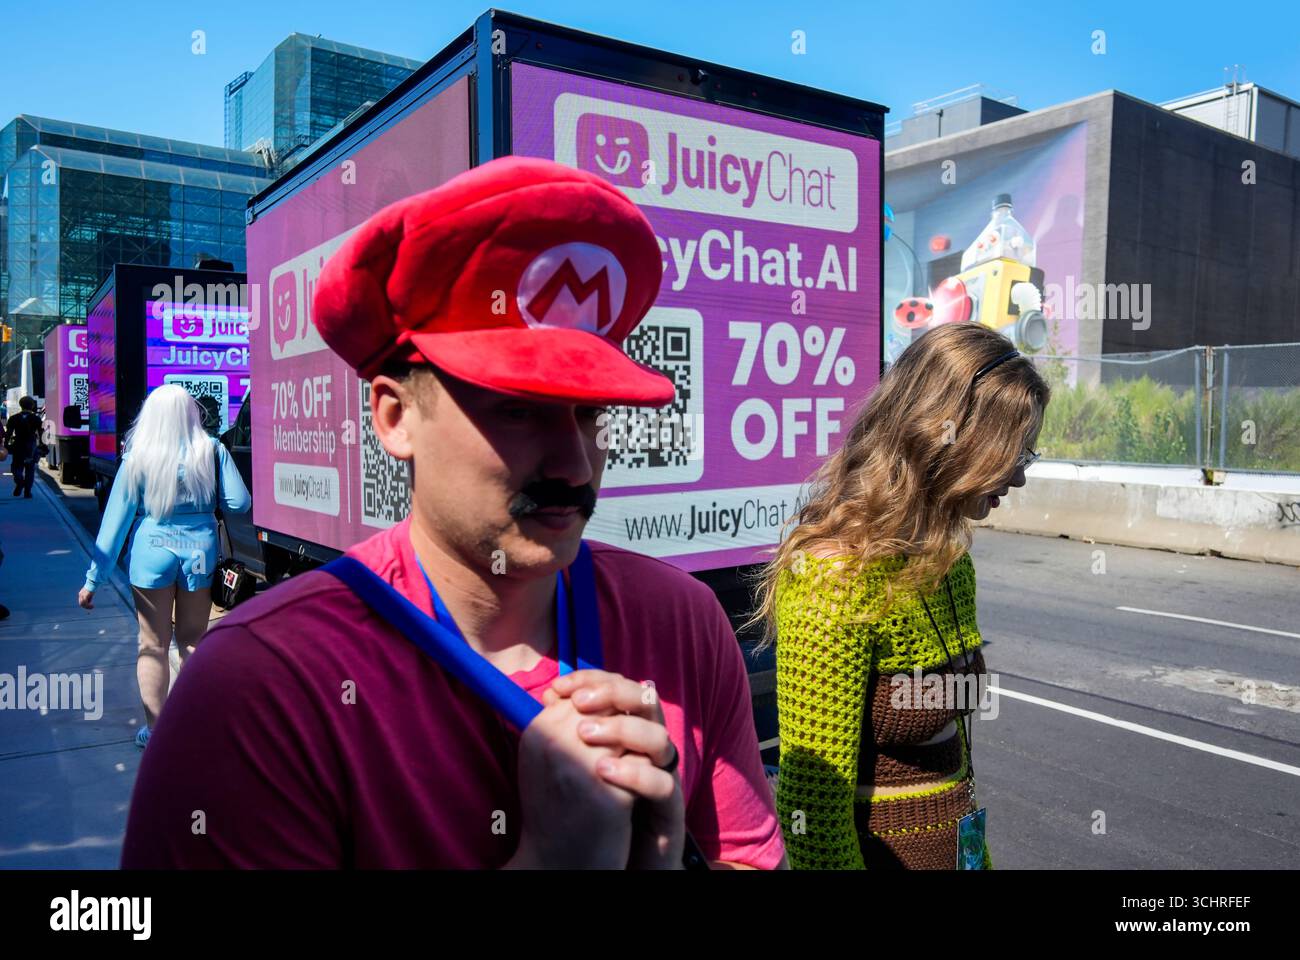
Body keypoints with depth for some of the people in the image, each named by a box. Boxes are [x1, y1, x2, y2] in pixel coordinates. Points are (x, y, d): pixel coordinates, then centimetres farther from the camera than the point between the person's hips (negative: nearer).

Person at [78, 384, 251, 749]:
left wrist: (94, 578, 3)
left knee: (153, 644, 11)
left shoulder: (138, 457, -4)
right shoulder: (212, 451, -4)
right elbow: (238, 502, -5)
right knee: (191, 641, 15)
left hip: (152, 551, -1)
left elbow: (117, 518, -2)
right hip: (200, 550, 1)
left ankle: (154, 729, 20)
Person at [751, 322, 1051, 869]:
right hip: (879, 852, -7)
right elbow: (812, 810, -23)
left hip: (950, 845, 8)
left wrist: (977, 854, 16)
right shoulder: (835, 577, -26)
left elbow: (950, 739, 11)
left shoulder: (948, 560, 1)